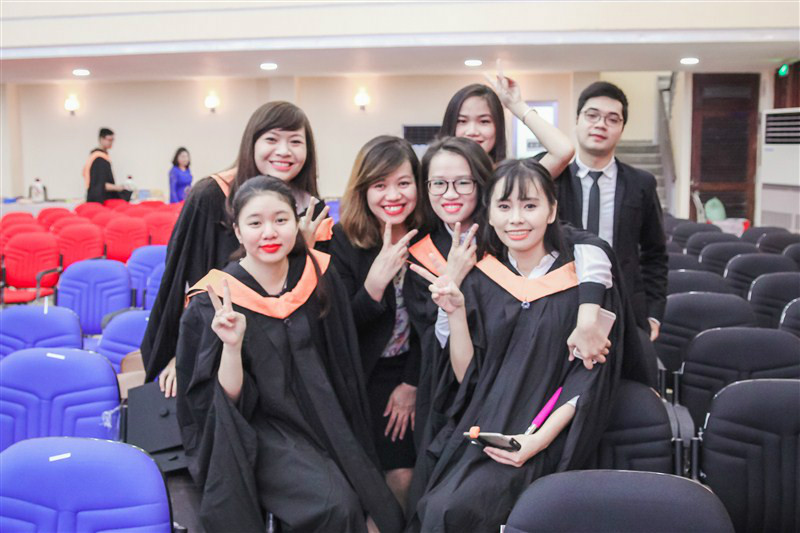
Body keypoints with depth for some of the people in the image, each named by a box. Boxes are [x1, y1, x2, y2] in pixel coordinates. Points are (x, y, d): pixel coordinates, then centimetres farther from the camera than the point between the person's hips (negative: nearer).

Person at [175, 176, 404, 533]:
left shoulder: (320, 278, -1)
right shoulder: (215, 300, -10)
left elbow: (342, 367, 9)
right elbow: (229, 401, -11)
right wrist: (232, 345, -28)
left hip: (324, 420, 3)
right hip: (261, 433, -3)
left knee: (373, 502, -18)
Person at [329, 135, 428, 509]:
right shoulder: (342, 242, -14)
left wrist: (411, 384, 0)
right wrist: (374, 283, -30)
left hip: (409, 374, 2)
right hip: (360, 376, -2)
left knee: (404, 478, -4)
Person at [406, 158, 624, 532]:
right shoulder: (480, 283, 9)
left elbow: (588, 378, -4)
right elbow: (466, 377, 6)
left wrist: (540, 439, -16)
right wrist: (455, 313, -8)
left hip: (544, 438, -3)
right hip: (480, 429, 3)